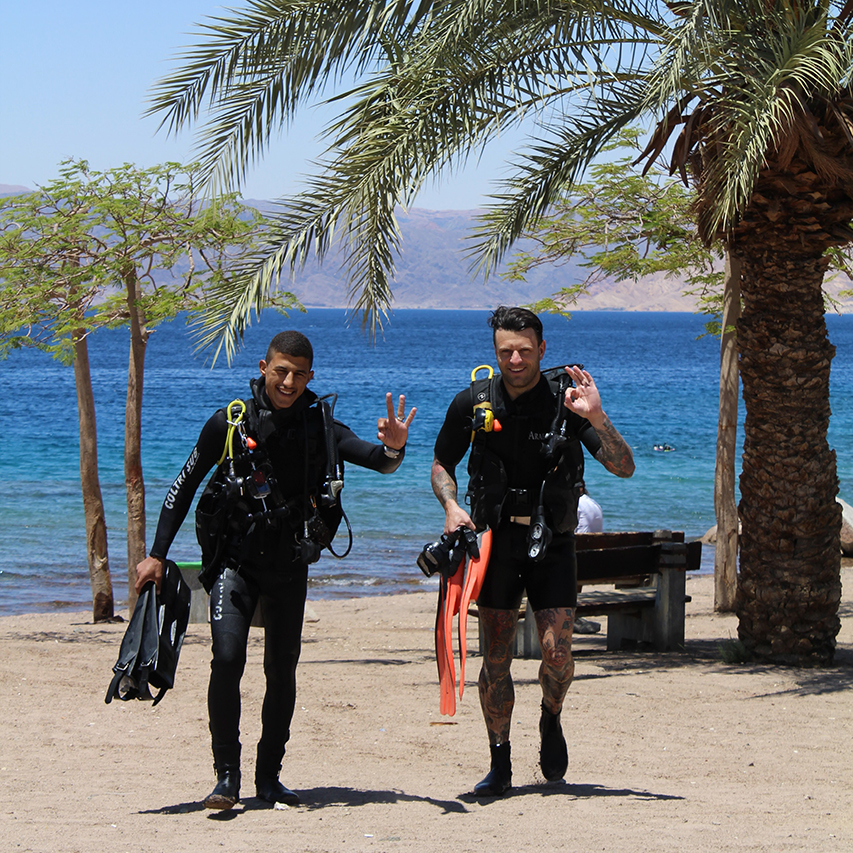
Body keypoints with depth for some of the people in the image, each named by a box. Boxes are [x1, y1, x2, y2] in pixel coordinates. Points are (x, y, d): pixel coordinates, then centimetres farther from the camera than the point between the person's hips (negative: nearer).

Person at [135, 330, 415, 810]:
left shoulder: (319, 427, -2)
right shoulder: (230, 423, -6)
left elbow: (367, 456, -14)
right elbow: (185, 486, 2)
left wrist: (392, 451, -39)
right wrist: (157, 554, 0)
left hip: (290, 567, 2)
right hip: (235, 560, -2)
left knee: (283, 670, 6)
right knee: (228, 659, -17)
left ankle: (269, 776, 17)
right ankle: (227, 776, -11)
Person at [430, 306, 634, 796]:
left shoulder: (565, 402, -8)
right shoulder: (473, 403, -3)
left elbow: (624, 468, -13)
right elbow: (442, 465, 13)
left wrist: (597, 418, -28)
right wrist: (451, 506, -7)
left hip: (552, 542, -1)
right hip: (495, 538, 1)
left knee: (557, 653, -11)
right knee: (496, 658, 0)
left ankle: (551, 721, 20)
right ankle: (500, 765, 12)